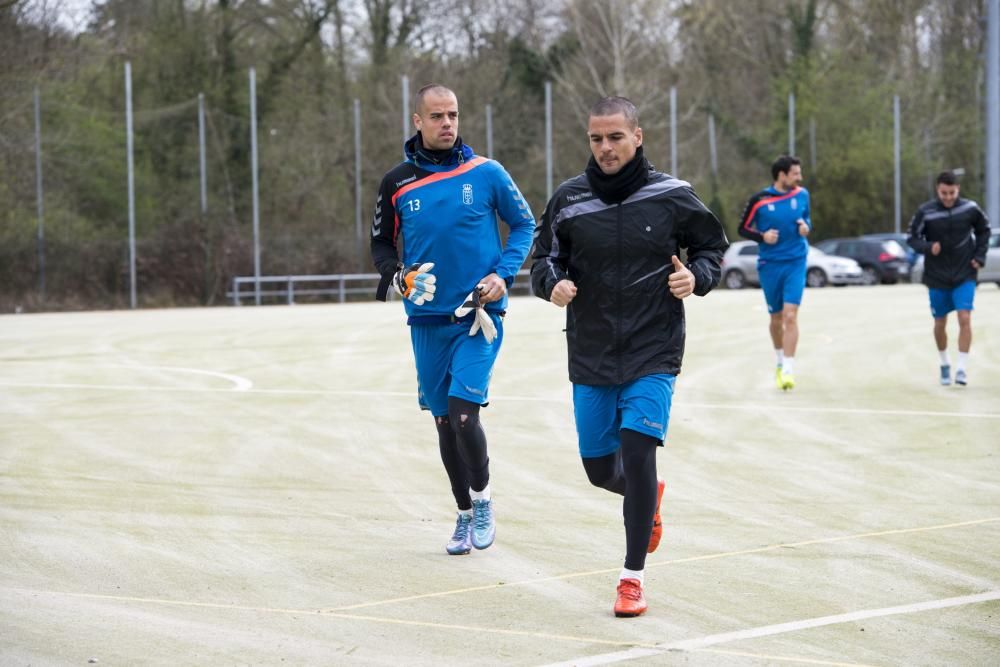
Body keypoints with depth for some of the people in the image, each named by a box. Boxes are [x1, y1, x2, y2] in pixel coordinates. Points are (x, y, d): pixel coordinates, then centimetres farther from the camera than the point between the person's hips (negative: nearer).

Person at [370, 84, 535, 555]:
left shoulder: (486, 174, -4)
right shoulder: (397, 183, 2)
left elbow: (524, 224, 7)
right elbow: (381, 244, 12)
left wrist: (504, 274, -7)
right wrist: (398, 275, -8)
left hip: (479, 317, -3)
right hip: (427, 320, 3)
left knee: (463, 414, -14)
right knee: (444, 421, 9)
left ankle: (482, 500, 10)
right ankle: (465, 516, 25)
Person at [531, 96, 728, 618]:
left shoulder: (672, 197, -5)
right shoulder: (569, 199, -2)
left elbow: (713, 245, 8)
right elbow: (544, 257, 8)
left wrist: (698, 276, -12)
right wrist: (552, 282, -15)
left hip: (653, 354, -3)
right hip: (591, 356, 3)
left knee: (637, 453, -16)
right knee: (600, 468, 9)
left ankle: (632, 576, -3)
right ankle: (648, 498, 46)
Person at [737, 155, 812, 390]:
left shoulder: (802, 195, 1)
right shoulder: (759, 200, -7)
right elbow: (743, 229, 1)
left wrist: (806, 227, -6)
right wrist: (762, 236, -16)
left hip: (795, 263, 0)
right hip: (770, 265, 0)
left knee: (790, 316, -13)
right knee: (776, 318, 11)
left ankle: (788, 370, -14)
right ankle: (779, 360, 35)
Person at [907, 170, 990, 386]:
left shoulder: (970, 208, -7)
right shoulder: (925, 212, -11)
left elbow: (983, 230, 11)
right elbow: (912, 237, -4)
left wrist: (979, 256, 2)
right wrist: (928, 247, -23)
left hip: (965, 276, 0)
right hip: (937, 277, 0)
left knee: (965, 319, -14)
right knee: (940, 324, 9)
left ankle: (962, 368, -9)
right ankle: (945, 364, 32)